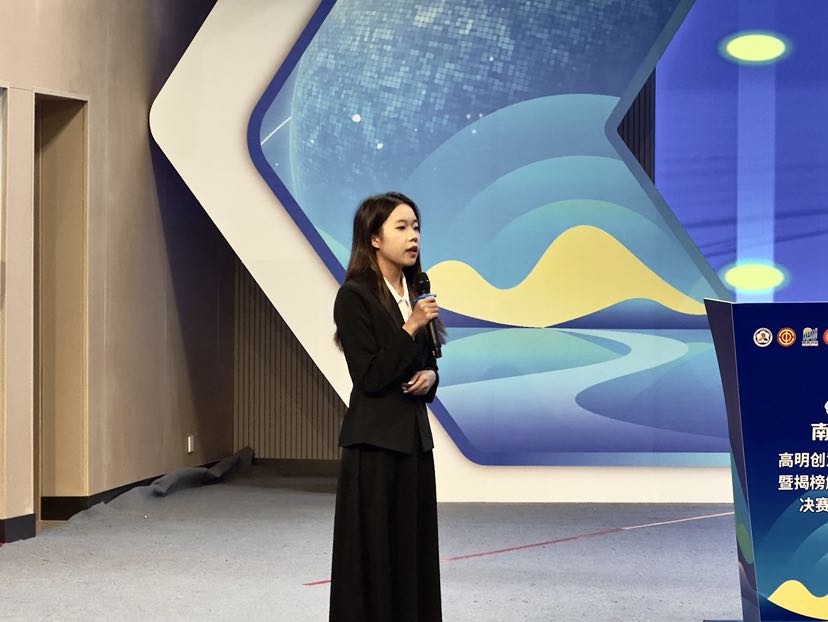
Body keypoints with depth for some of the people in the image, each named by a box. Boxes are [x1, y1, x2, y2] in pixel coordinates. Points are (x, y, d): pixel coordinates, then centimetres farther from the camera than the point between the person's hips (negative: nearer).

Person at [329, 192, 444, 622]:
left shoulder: (415, 292, 11)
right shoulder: (355, 296, -11)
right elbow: (369, 376, -16)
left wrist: (429, 376, -2)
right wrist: (409, 329, -20)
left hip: (414, 436, 7)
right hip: (374, 443, -7)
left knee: (415, 550, 9)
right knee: (375, 554, -3)